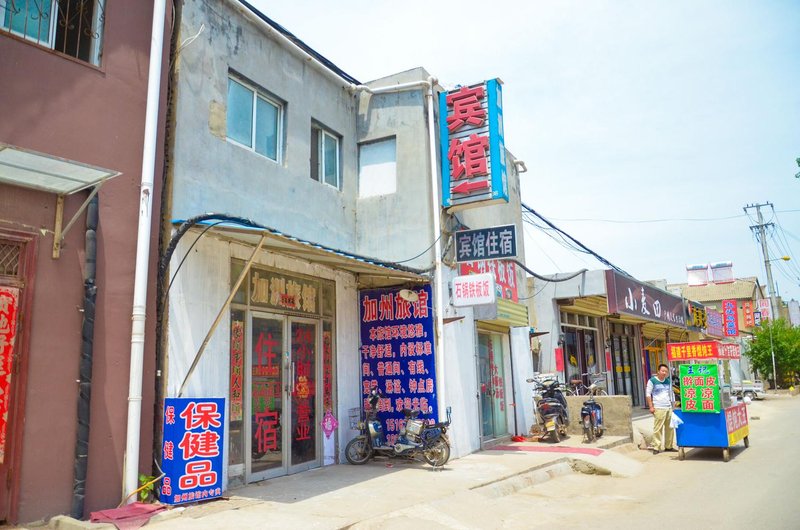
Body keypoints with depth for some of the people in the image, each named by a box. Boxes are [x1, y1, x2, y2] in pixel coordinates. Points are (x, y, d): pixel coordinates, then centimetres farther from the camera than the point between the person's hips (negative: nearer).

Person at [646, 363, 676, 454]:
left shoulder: (668, 381, 15)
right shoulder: (652, 380, -2)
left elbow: (671, 394, 23)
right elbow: (648, 394, -2)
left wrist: (674, 405, 17)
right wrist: (651, 407, -8)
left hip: (669, 408, 5)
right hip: (658, 408, -5)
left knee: (670, 428, 6)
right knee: (658, 428, -8)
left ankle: (668, 446, 18)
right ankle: (656, 447, -3)